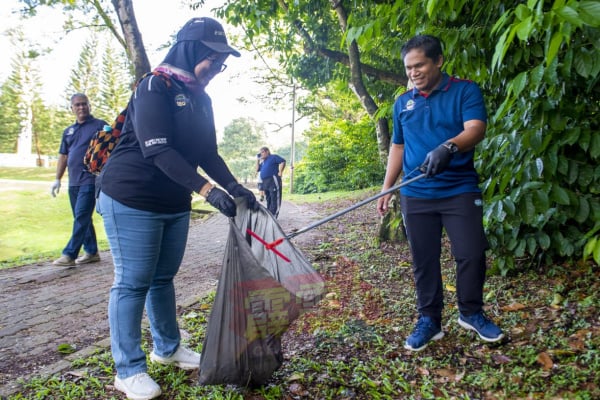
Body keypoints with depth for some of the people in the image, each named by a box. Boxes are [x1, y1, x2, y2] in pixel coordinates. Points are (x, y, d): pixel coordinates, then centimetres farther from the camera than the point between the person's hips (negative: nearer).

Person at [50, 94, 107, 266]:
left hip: (90, 179, -7)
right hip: (73, 181, 7)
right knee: (82, 218, 10)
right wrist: (58, 179, 15)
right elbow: (63, 156, 20)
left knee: (81, 217, -9)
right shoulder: (68, 131, 18)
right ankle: (91, 252, 18)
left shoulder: (100, 125, 1)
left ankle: (70, 254, -6)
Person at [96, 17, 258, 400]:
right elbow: (157, 150, -26)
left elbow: (208, 153, 9)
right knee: (133, 282, -1)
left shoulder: (201, 99, 10)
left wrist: (235, 186, -6)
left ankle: (168, 348, 31)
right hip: (132, 199, -8)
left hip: (175, 204, 8)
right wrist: (207, 189, -33)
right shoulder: (155, 87, -15)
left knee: (163, 278, 16)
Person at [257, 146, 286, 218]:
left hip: (273, 180, -9)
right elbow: (257, 169, 21)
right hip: (265, 182, 9)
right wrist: (258, 160, 16)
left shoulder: (273, 157, 2)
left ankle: (273, 216, -12)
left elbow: (283, 161, -10)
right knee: (268, 200, 13)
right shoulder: (263, 162, 26)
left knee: (275, 200, -9)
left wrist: (280, 172, -14)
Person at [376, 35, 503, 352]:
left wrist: (449, 147, -38)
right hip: (416, 196, 3)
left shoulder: (465, 91, -1)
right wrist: (386, 189, 14)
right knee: (424, 260, 6)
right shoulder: (402, 103, 12)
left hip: (460, 191, -3)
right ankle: (429, 320, 20)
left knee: (471, 254, -1)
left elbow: (476, 129, -17)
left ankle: (471, 313, 23)